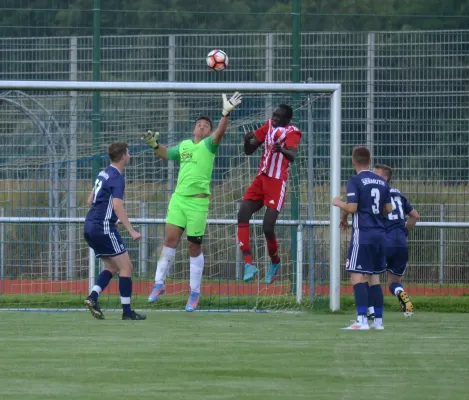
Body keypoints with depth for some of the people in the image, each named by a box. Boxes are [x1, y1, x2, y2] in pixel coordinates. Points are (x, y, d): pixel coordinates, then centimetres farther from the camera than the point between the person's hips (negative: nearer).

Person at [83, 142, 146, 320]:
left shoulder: (103, 174, 15)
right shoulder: (117, 178, -12)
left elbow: (90, 200, 23)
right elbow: (117, 206, -22)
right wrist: (132, 231, -24)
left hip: (90, 226, 9)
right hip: (104, 227, -9)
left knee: (112, 267, 16)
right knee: (126, 267, -3)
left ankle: (93, 297, -2)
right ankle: (127, 311, -3)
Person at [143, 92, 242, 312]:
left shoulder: (208, 145, -2)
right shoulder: (184, 145, 14)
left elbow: (219, 134, -23)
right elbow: (166, 154, 32)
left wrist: (226, 114, -40)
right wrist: (154, 144, 13)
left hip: (198, 201, -4)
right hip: (178, 197, 4)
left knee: (194, 246, 2)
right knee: (170, 239, -2)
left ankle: (195, 292, 12)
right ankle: (159, 283, 8)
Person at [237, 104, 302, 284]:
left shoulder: (292, 132, -10)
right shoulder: (269, 126, 9)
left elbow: (292, 155, -30)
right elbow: (249, 151, 14)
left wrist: (282, 150, -53)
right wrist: (247, 140, -10)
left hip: (277, 183, -6)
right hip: (261, 179, 6)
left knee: (268, 227, -11)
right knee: (242, 215, -12)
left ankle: (275, 262, 18)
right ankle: (248, 263, -12)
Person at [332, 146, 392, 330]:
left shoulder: (355, 181, -9)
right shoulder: (382, 182, 10)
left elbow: (352, 207, -16)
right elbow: (388, 209, 13)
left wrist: (339, 203, 4)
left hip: (362, 233, -7)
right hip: (379, 233, 7)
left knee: (357, 277, -6)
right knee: (374, 277, 13)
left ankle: (362, 320, -15)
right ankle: (378, 320, 11)